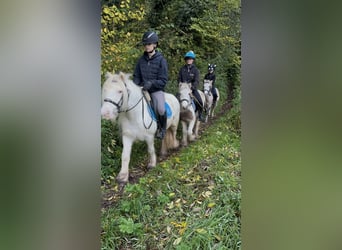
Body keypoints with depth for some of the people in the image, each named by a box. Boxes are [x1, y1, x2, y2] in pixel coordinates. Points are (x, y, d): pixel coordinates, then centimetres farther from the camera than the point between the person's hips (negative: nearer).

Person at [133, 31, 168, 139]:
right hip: (142, 89, 5)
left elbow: (163, 80, -10)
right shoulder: (141, 60, 6)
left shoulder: (161, 60, -6)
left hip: (157, 90, -5)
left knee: (160, 110, -29)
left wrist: (151, 83, -26)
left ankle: (162, 128, 2)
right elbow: (136, 76, 12)